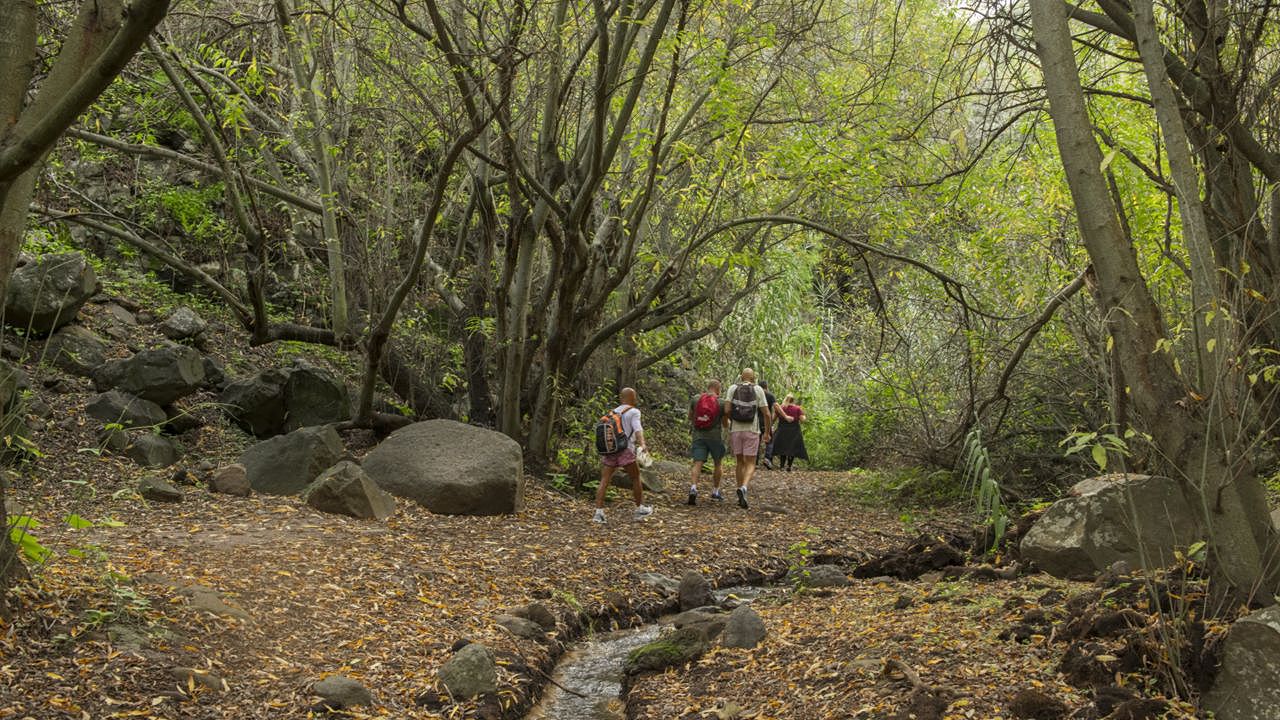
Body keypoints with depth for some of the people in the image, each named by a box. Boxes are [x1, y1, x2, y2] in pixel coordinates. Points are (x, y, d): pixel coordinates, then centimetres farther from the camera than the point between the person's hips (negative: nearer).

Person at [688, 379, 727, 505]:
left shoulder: (695, 399, 2)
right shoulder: (721, 403, -5)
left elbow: (690, 417, 13)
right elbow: (725, 424, 3)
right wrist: (728, 421, 25)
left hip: (699, 436, 2)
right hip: (715, 437, -1)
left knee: (697, 464, -3)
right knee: (717, 463, 18)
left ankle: (693, 488, -25)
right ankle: (715, 491, 25)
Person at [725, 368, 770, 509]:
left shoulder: (733, 388, 1)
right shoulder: (758, 390, -2)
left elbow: (727, 409, -9)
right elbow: (766, 413, -4)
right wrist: (767, 432, 8)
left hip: (735, 430, 2)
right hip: (752, 431, -2)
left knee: (739, 462, 17)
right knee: (750, 465, 0)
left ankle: (741, 496, 18)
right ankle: (743, 489, -28)